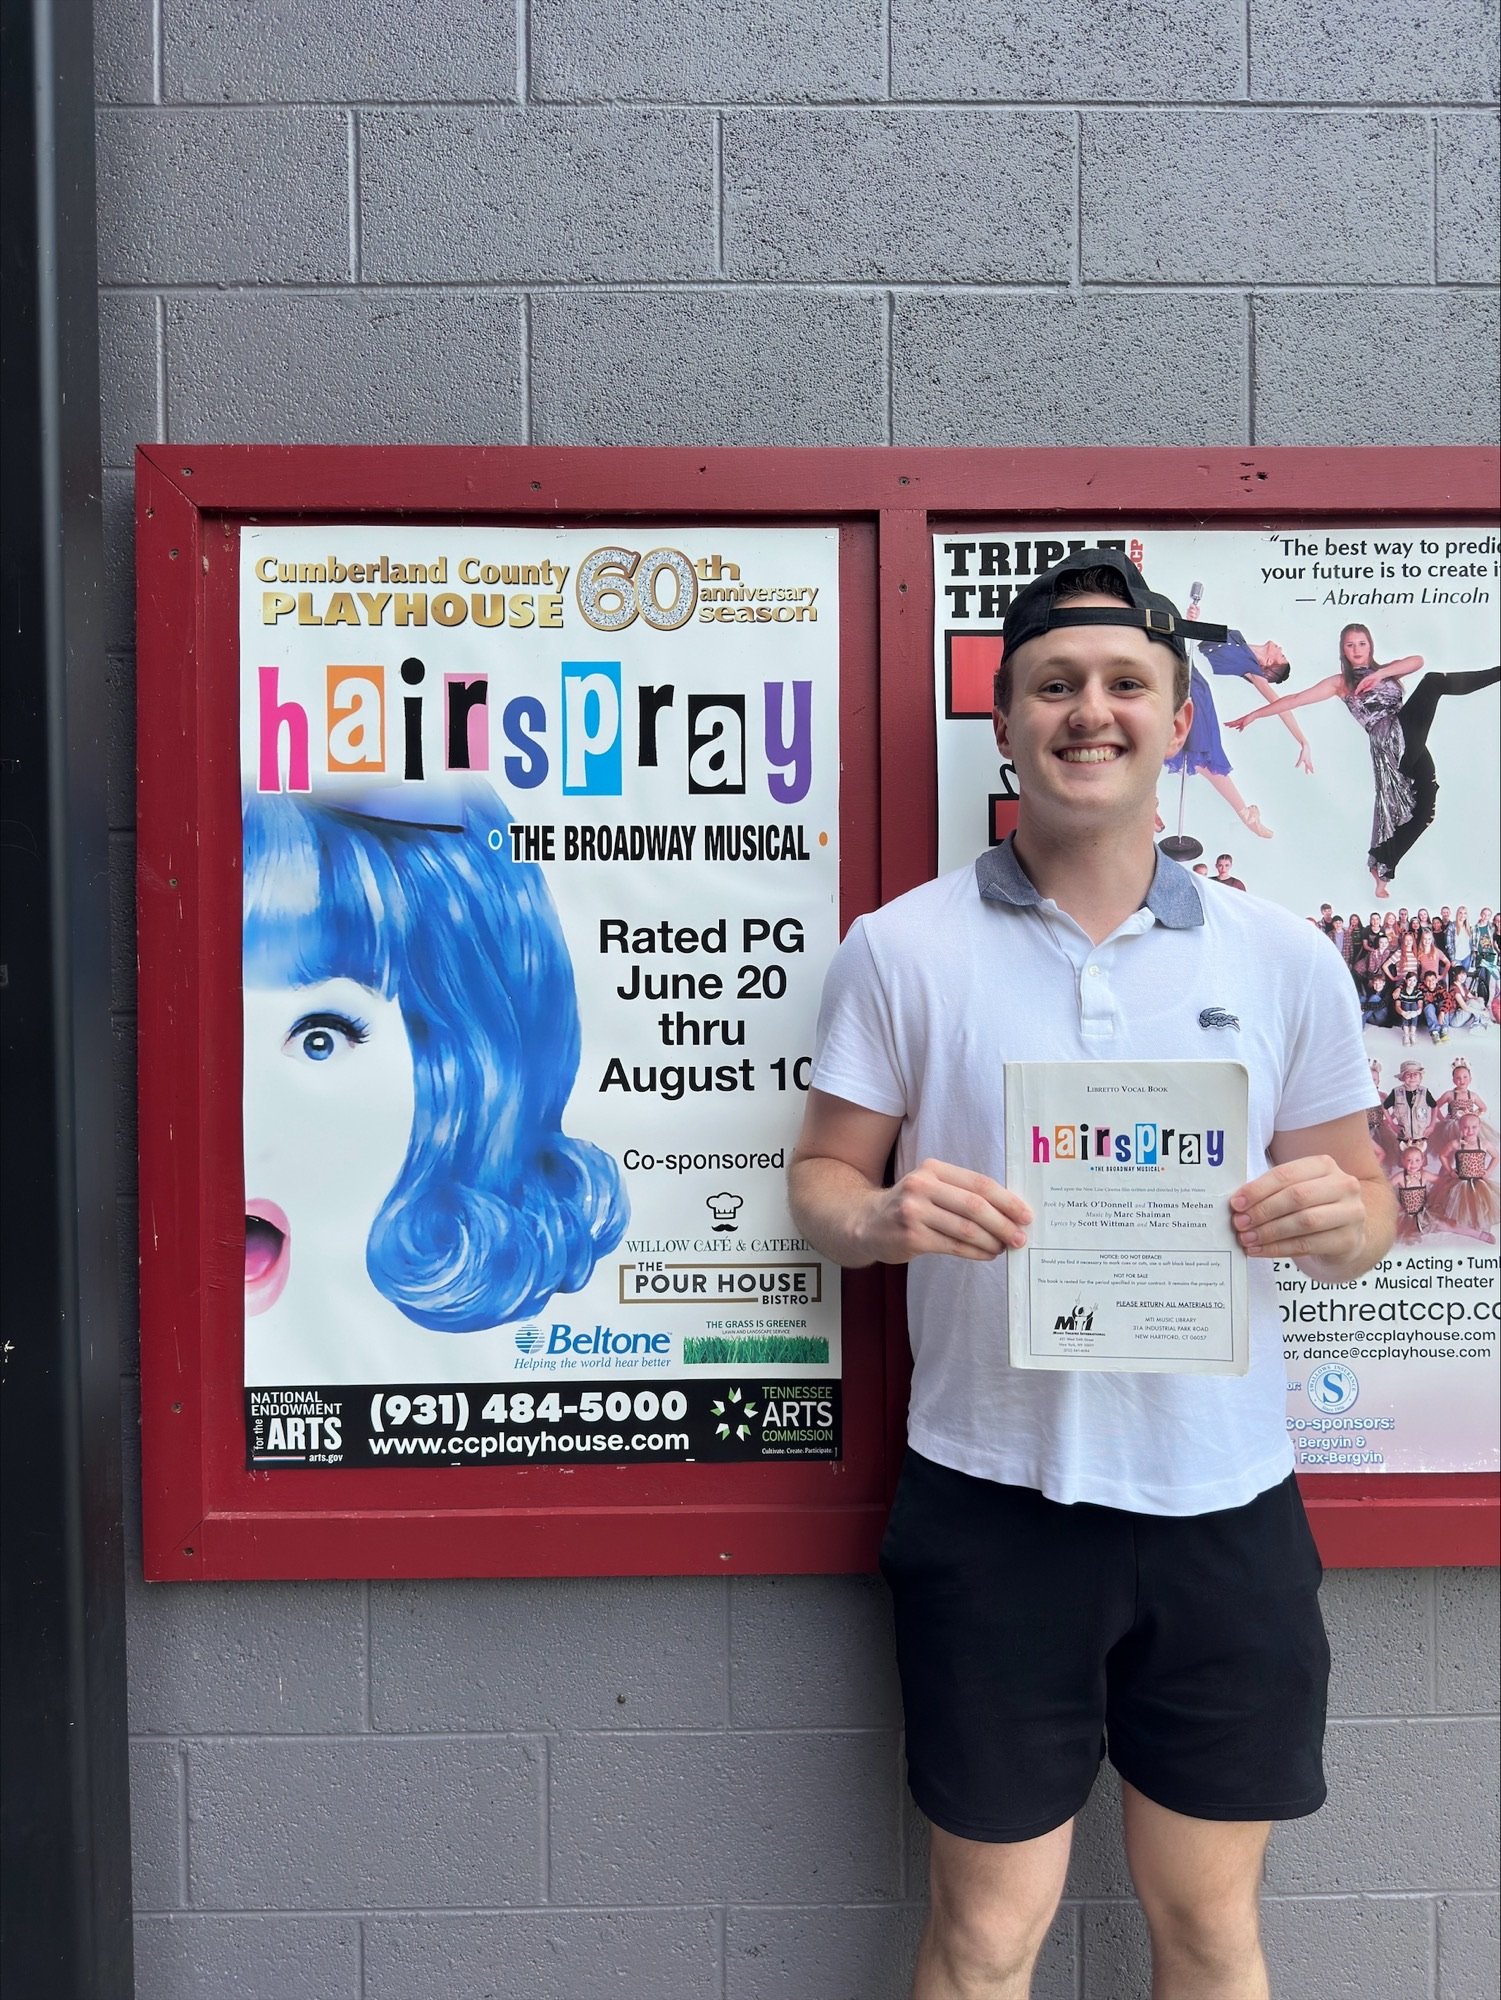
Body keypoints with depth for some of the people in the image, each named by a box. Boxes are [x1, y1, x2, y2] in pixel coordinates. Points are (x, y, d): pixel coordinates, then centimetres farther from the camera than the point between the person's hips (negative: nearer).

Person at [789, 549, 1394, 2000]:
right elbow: (821, 1177, 1)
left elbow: (1359, 1200, 9)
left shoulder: (1285, 959, 3)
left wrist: (1337, 1218, -14)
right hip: (995, 1499, -2)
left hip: (1225, 1501, 2)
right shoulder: (901, 948, -2)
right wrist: (883, 1217, -21)